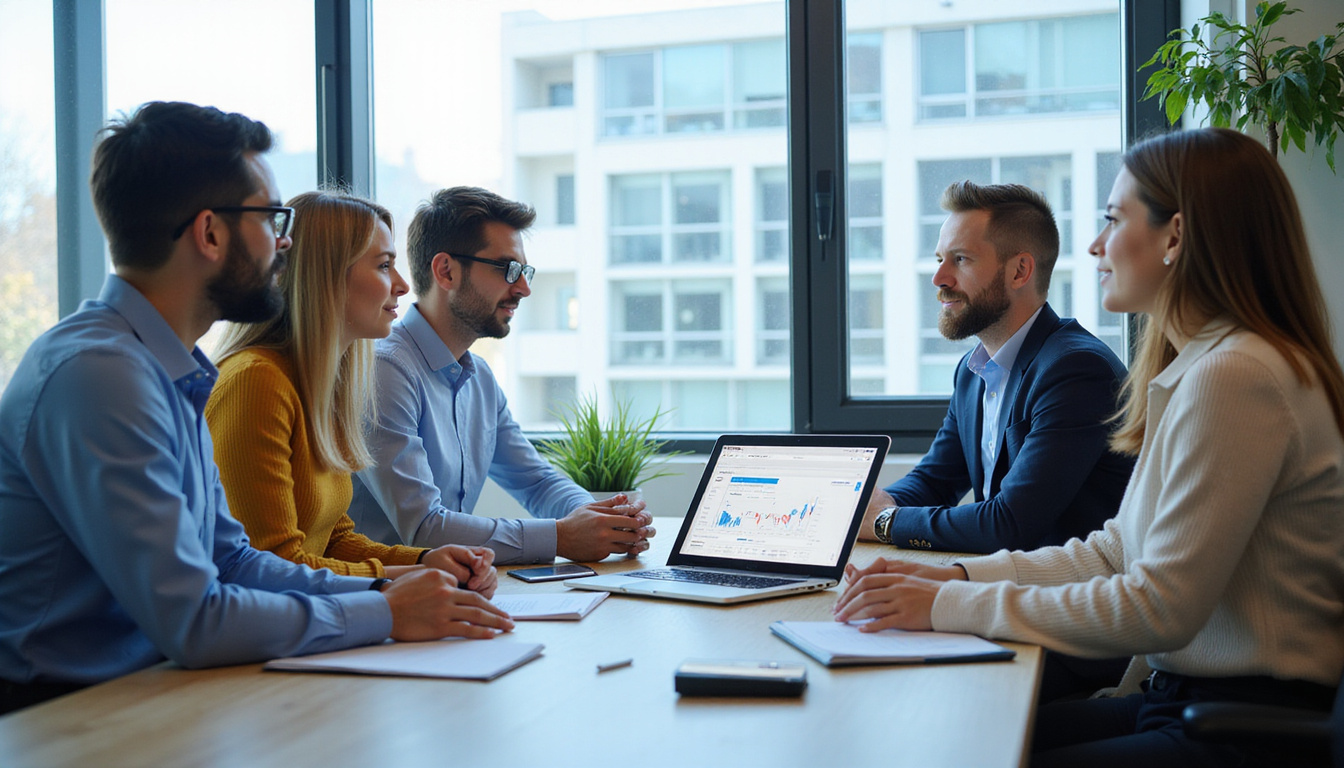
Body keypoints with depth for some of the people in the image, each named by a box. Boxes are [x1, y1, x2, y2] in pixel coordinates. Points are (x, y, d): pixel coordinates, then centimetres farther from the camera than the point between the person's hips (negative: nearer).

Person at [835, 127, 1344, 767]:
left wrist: (952, 606, -17)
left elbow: (1162, 607, -21)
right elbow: (1116, 550, 13)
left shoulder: (1234, 376, -19)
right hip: (1183, 698, 9)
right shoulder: (1194, 367, 14)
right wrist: (956, 577, 3)